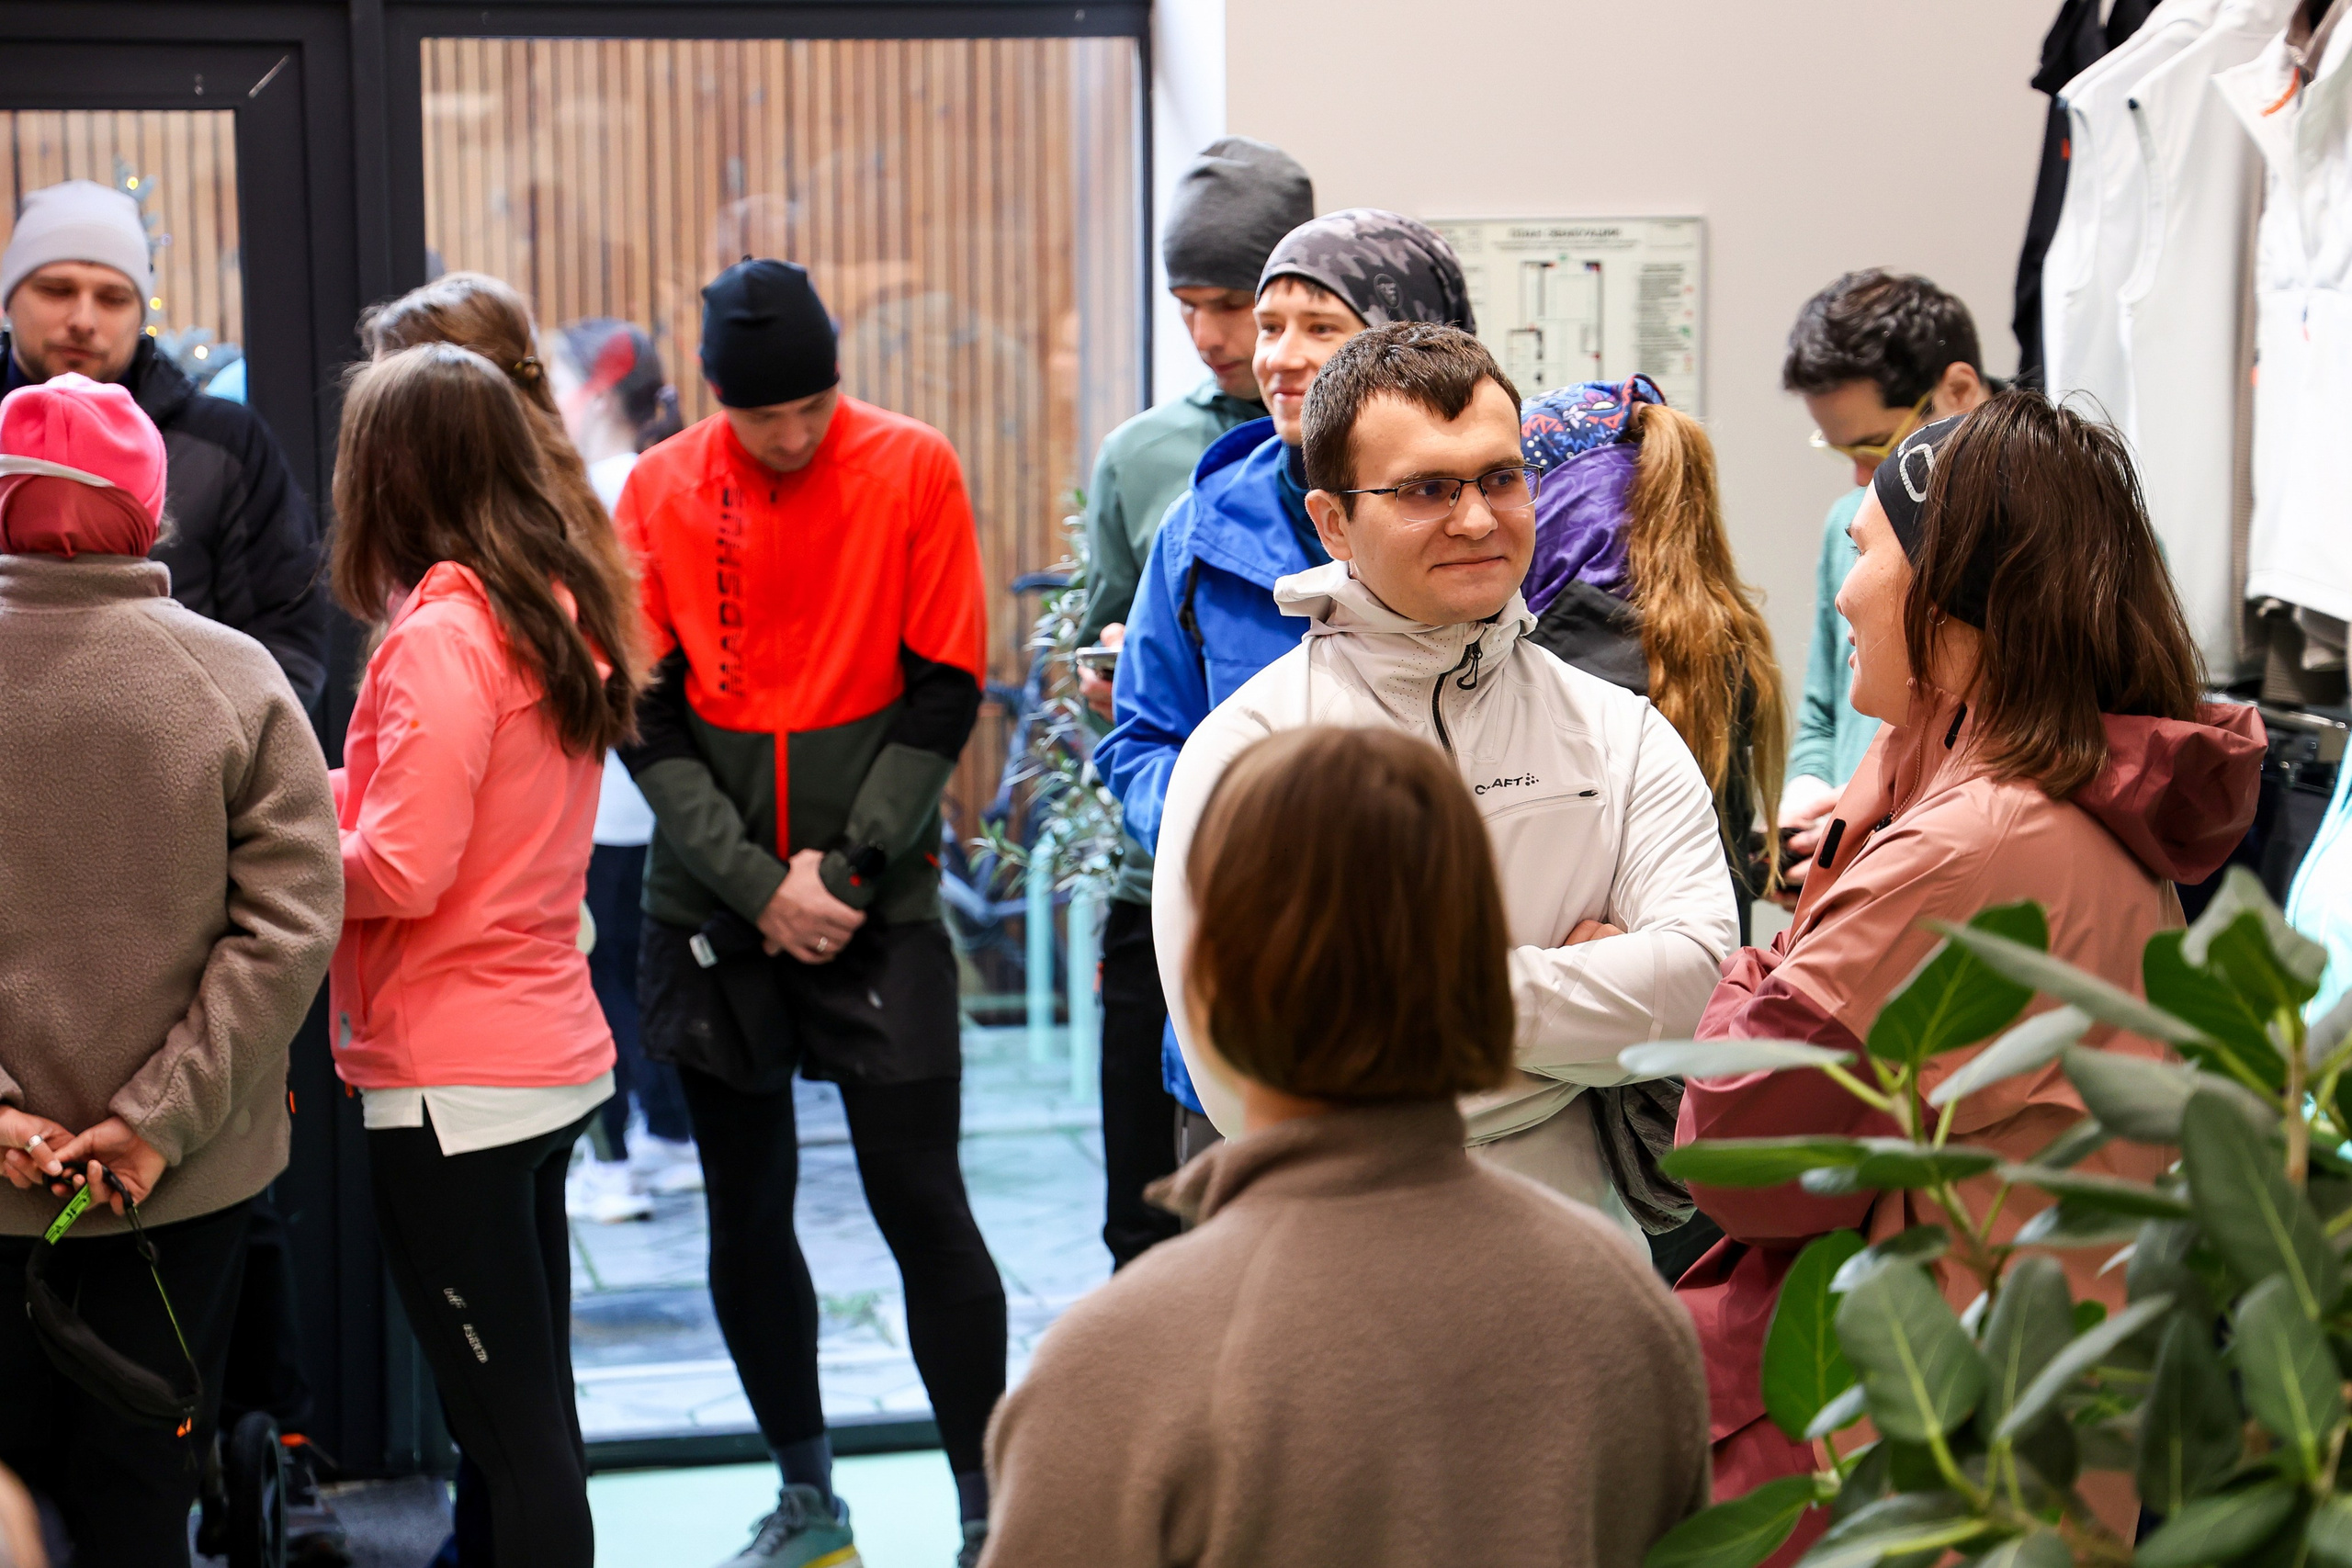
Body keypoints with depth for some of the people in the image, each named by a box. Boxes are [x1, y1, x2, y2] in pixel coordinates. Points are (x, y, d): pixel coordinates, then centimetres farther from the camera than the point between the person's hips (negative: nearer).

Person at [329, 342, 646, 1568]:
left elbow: (401, 871, -20)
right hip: (558, 1052, 9)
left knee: (509, 1424, -1)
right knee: (525, 1406, 18)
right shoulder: (561, 609, 7)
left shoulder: (441, 635, -17)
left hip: (451, 1077, -9)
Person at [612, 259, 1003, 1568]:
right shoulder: (660, 493, 1)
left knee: (922, 1201, -4)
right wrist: (759, 883, -10)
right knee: (748, 1208, 9)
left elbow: (943, 694, -3)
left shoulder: (915, 472, -4)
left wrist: (848, 865, -11)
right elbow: (646, 720, 0)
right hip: (714, 908, 3)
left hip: (879, 904, -2)